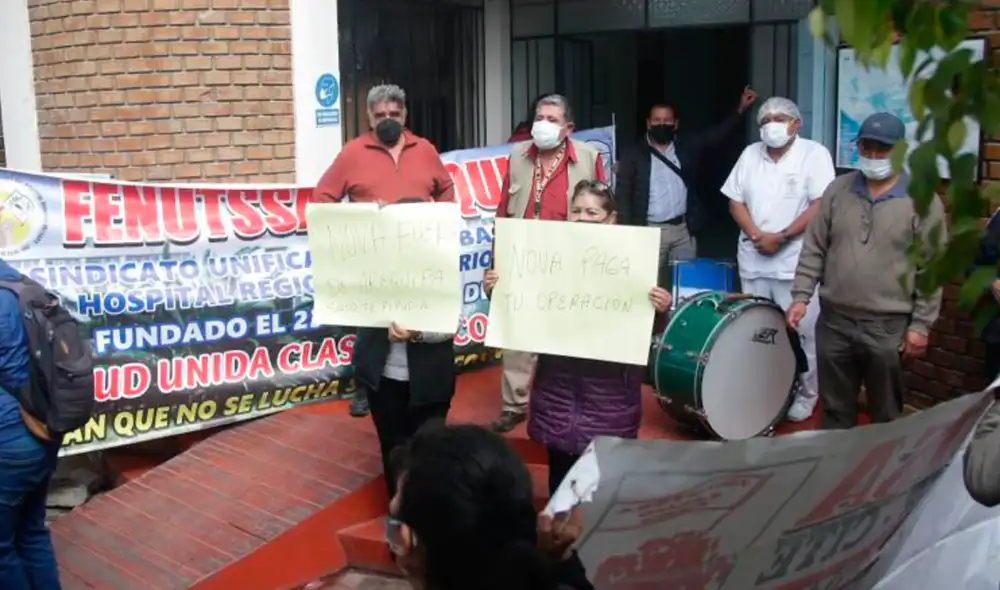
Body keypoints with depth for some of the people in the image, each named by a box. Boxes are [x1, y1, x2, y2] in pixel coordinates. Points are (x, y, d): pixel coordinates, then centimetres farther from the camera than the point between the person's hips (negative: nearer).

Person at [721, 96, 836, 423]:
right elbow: (735, 201, 9)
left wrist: (781, 237, -17)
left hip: (796, 262, -5)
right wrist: (755, 234, -8)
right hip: (753, 260, 5)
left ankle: (805, 395, 17)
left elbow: (821, 206, -13)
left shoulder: (814, 154, -6)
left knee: (801, 331, 1)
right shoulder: (750, 154, 9)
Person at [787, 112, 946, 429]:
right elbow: (814, 249, 8)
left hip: (888, 327, -3)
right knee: (834, 408, 15)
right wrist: (801, 296, 0)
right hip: (833, 322, 3)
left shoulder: (922, 200, -5)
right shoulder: (838, 190, 6)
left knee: (886, 414, 10)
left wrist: (921, 324, -8)